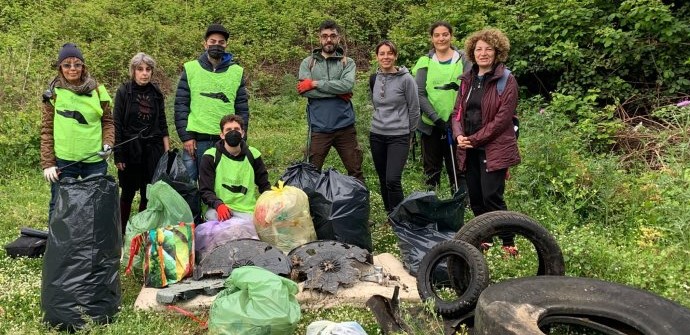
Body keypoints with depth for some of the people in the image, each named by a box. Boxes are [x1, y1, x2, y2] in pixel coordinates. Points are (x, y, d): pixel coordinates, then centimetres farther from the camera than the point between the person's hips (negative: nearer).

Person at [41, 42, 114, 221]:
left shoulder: (97, 90, 4)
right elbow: (46, 130, 1)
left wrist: (107, 143, -8)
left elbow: (107, 121, 10)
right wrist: (47, 163, -4)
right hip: (64, 161, -1)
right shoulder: (54, 93, 1)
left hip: (95, 160, 1)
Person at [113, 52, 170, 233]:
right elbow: (117, 125, -4)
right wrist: (118, 155, -8)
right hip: (130, 150, -3)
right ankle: (121, 232, 19)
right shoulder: (124, 92, -3)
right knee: (128, 193, 6)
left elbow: (163, 125, 11)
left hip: (152, 150, 3)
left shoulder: (156, 93, 7)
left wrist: (167, 151, 6)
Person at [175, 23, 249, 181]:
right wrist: (186, 136, -6)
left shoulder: (237, 72, 8)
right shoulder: (190, 69, 5)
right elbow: (181, 105, 2)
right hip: (195, 140, -1)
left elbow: (242, 109, 8)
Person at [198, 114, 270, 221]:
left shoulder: (253, 155, 8)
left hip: (247, 211, 2)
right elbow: (205, 190, -3)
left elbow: (264, 185, 17)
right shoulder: (210, 156, 0)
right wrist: (218, 205, -24)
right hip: (218, 209, -2)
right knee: (212, 216, -35)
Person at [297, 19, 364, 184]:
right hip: (318, 127, 0)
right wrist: (338, 92, -11)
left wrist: (315, 83, -12)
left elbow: (347, 85, -14)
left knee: (355, 171, 7)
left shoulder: (348, 62, 6)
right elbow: (304, 90, -10)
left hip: (344, 126, 0)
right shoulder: (308, 63, 6)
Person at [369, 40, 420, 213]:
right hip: (376, 135, 5)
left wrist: (409, 132, 6)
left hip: (398, 137, -5)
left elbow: (414, 109, -2)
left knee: (393, 180, -15)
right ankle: (390, 214, 26)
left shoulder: (406, 79, -9)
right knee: (383, 180, 11)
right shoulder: (374, 78, 5)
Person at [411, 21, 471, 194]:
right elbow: (419, 94, -3)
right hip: (430, 125, 1)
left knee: (457, 169, 4)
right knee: (431, 169, 10)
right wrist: (437, 118, -13)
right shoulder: (425, 62, 4)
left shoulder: (462, 59, 5)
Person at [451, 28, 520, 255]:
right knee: (475, 198, 10)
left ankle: (509, 243, 4)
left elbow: (503, 118, -13)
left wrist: (475, 139, -14)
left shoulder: (506, 80, -6)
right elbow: (458, 111, 12)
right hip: (469, 149, 6)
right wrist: (459, 135, -8)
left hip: (493, 148, -6)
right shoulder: (468, 79, 13)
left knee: (491, 197, -10)